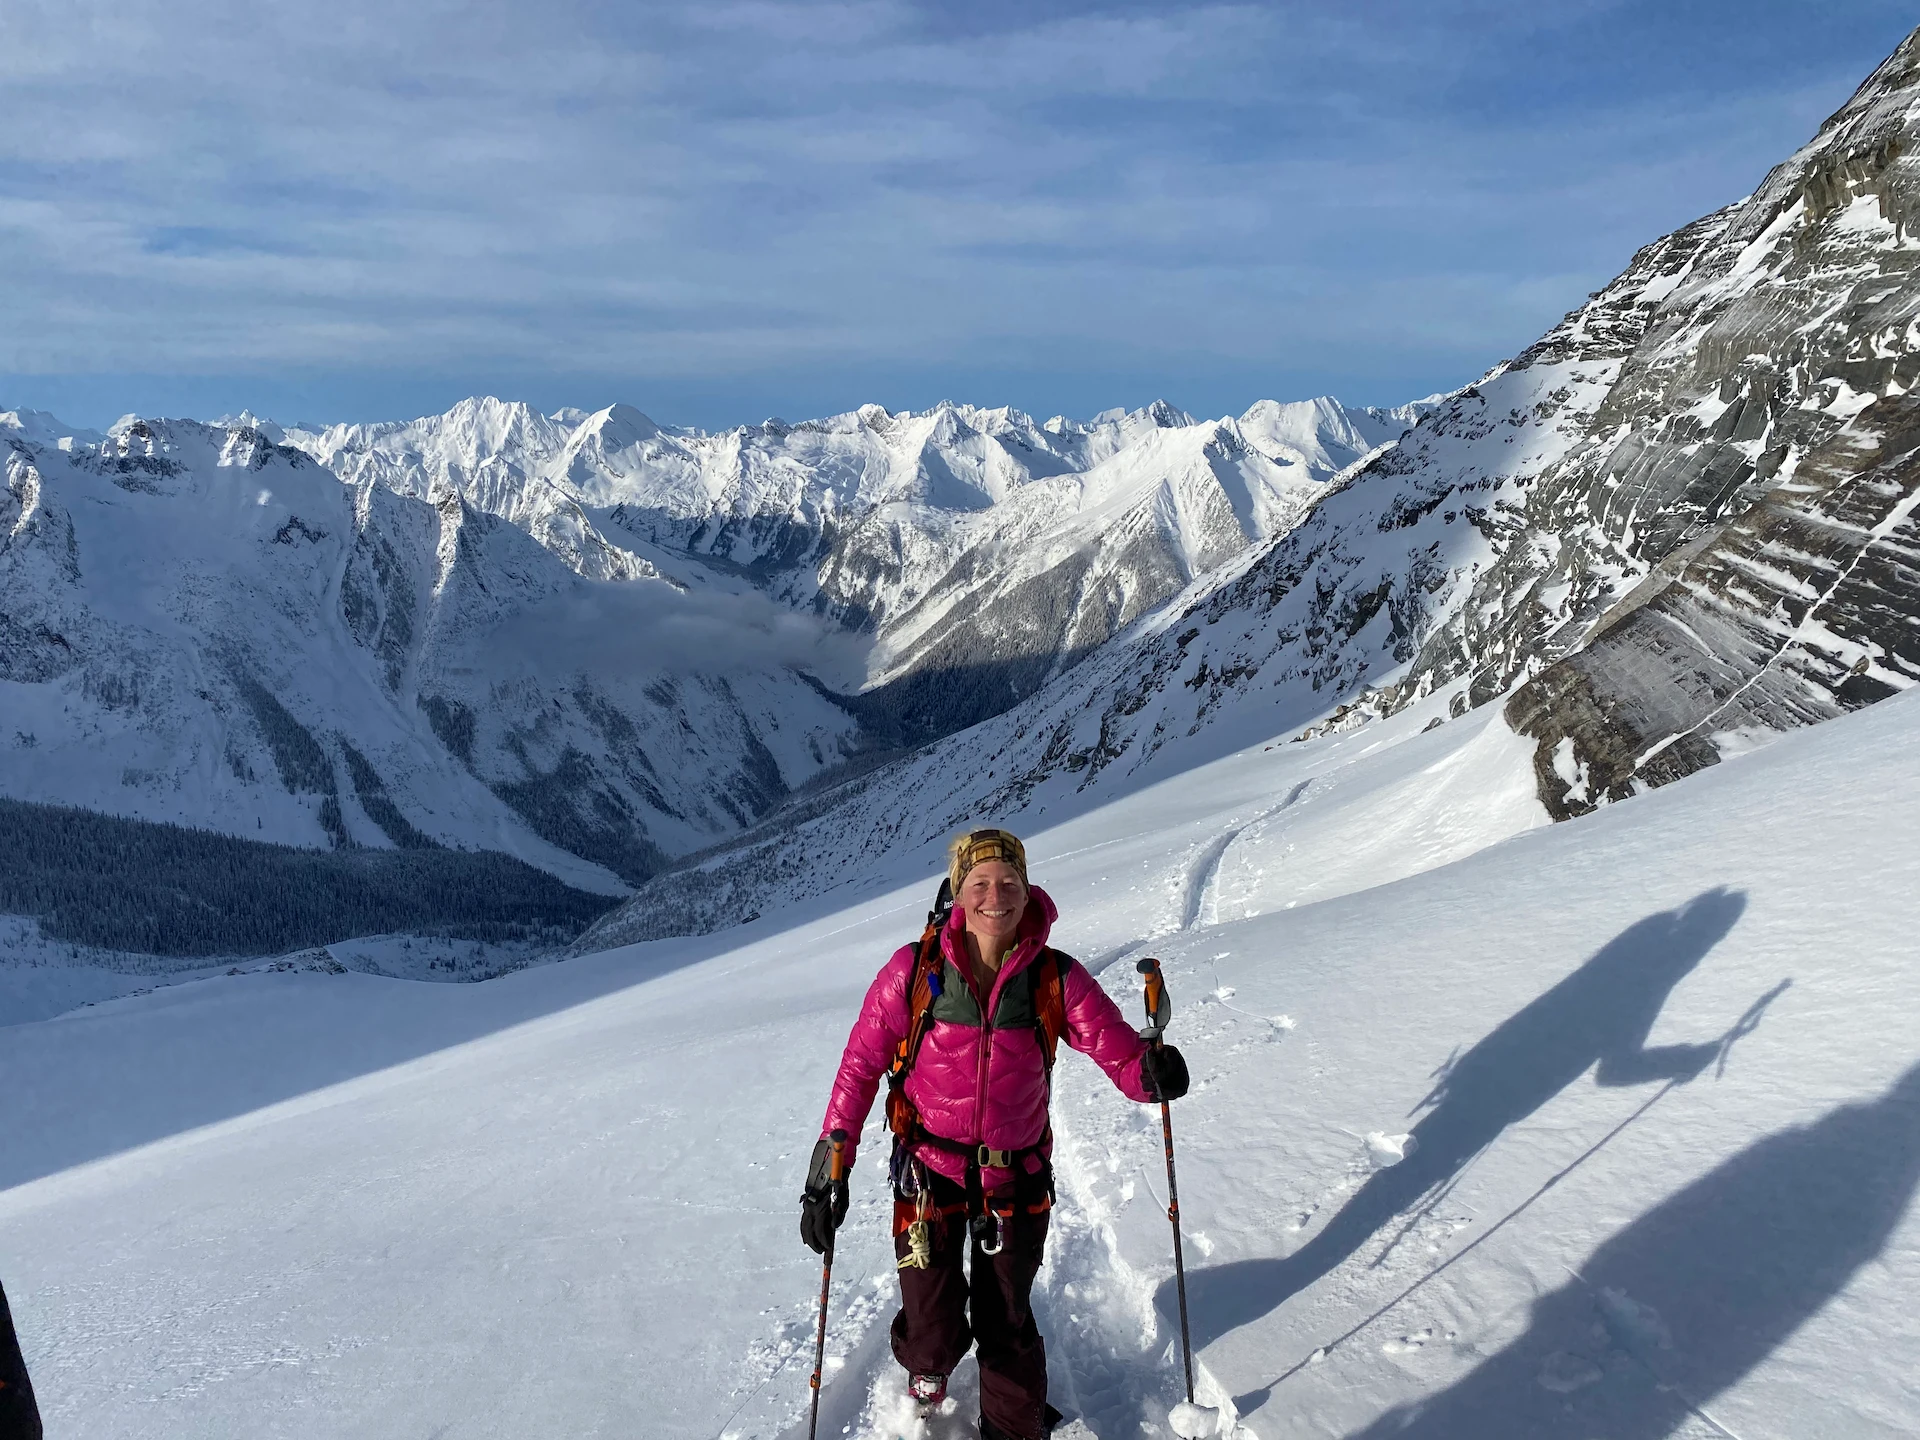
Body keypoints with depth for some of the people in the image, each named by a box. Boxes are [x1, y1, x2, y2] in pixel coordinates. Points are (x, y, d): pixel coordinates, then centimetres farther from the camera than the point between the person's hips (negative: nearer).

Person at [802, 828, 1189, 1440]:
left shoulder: (1057, 978, -11)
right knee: (933, 1328, 4)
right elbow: (861, 1063, -6)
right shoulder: (916, 970, -13)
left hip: (1016, 1176, 1)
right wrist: (830, 1162, -9)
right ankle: (927, 1375, 43)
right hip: (929, 1169, -1)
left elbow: (1119, 1049, -12)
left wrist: (1151, 1070, -36)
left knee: (1006, 1322, 14)